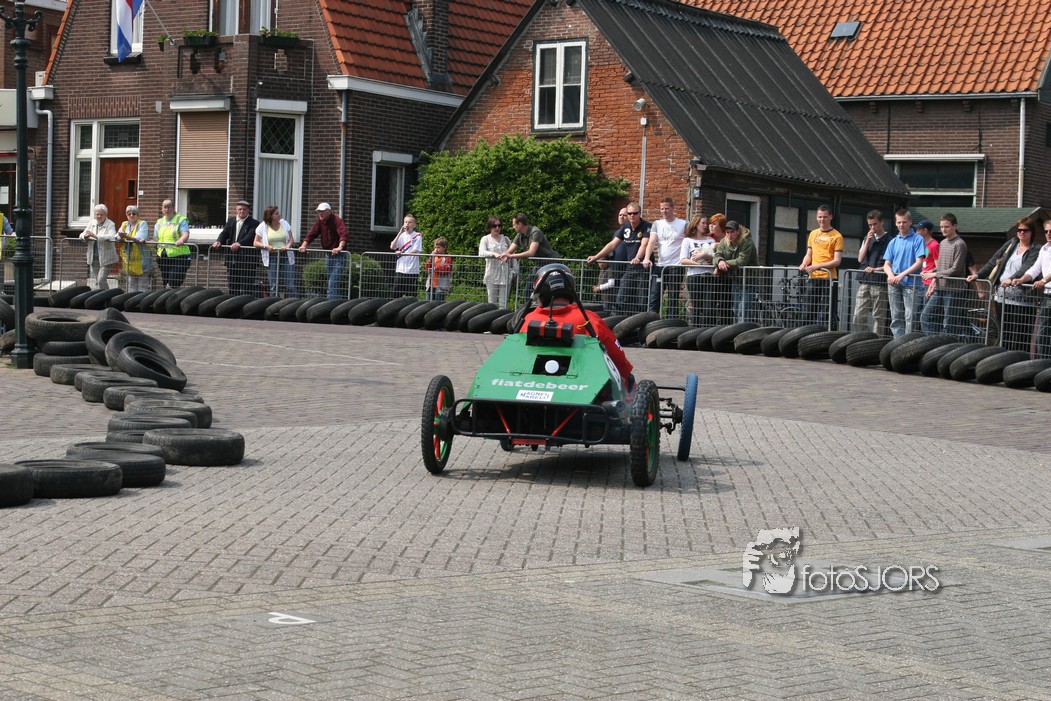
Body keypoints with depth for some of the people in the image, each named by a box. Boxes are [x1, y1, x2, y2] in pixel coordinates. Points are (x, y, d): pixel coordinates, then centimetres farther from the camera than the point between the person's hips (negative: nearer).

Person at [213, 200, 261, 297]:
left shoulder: (254, 223, -3)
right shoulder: (231, 221, 16)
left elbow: (250, 236, -17)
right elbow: (224, 233, 8)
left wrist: (239, 243, -33)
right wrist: (219, 241, -14)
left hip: (246, 259, -6)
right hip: (232, 259, 6)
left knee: (246, 288, -7)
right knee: (232, 285, 12)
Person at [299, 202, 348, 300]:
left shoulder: (337, 221, -15)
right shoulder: (320, 221, 7)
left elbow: (343, 234, -30)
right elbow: (312, 233, 3)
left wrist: (340, 247, -45)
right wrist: (304, 245, -11)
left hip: (338, 255, -8)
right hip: (328, 254, 8)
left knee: (333, 282, -14)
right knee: (328, 280, 11)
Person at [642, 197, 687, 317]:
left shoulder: (683, 224, 3)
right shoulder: (657, 224, 12)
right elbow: (651, 242, 0)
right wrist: (646, 258, -16)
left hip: (676, 266, -3)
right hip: (659, 266, 3)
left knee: (673, 299, 1)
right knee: (654, 297, -3)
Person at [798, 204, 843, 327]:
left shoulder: (836, 236, -1)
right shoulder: (813, 234, 15)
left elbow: (837, 261, -7)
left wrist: (818, 266, -18)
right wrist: (804, 264, 0)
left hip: (829, 278, -5)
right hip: (813, 278, 5)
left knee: (828, 314, -8)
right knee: (810, 313, 6)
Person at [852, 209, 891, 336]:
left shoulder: (889, 240, -2)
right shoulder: (867, 238, 17)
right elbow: (860, 259, 11)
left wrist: (875, 269, -14)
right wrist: (868, 241, 2)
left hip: (880, 283, -5)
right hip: (864, 281, 5)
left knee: (878, 317, -1)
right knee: (858, 315, 0)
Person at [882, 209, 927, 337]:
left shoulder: (918, 239, -1)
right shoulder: (893, 242, 13)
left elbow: (919, 263, -8)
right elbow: (887, 264, 12)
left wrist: (902, 275, -16)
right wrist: (890, 275, -11)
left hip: (910, 283, -5)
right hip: (894, 283, 5)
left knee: (910, 316, -8)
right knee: (896, 317, 7)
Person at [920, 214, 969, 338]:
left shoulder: (959, 244, -9)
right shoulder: (942, 243, 16)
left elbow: (956, 269, -14)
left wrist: (935, 274, -11)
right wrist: (933, 283, 11)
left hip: (953, 289, -8)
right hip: (939, 289, 8)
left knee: (950, 324, -5)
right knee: (926, 317, 6)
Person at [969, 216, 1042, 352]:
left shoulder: (1035, 251, -1)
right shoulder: (1011, 244, 15)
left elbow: (1028, 268, -17)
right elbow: (994, 261, 14)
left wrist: (1012, 279, -34)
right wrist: (978, 275, 3)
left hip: (1022, 301, -5)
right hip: (1002, 297, 5)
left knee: (1021, 341, -7)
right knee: (1004, 337, 8)